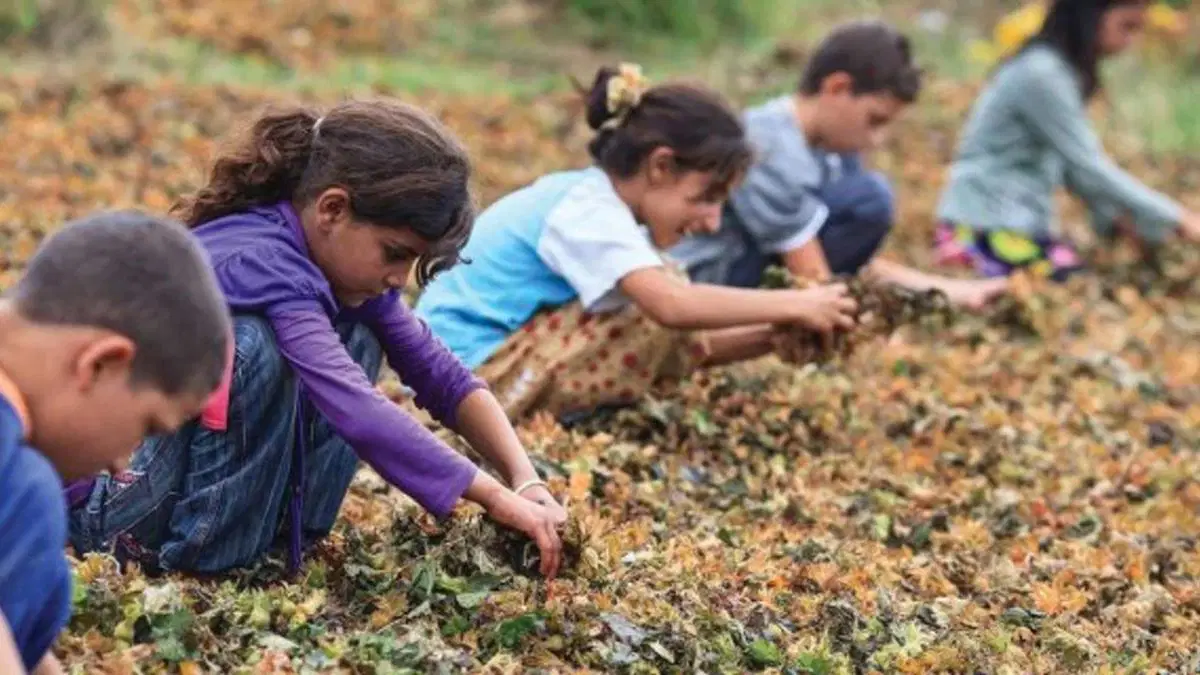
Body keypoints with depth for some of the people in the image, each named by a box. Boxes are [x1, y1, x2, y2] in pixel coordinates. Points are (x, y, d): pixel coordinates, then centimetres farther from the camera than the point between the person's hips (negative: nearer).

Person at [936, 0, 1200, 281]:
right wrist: (1177, 220, -17)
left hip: (1027, 224, 9)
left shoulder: (1063, 70, 10)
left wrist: (1117, 217, -1)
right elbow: (1087, 167, -21)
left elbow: (1076, 161, 13)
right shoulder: (1040, 75, -20)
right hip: (985, 227, -9)